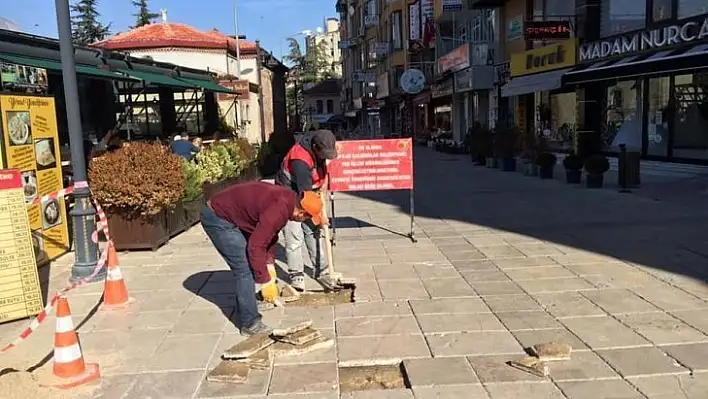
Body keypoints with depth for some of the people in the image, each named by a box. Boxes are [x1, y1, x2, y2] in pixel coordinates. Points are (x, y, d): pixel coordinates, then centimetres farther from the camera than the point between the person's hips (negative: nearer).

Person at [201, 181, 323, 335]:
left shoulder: (288, 199, 0)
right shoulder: (278, 211, -30)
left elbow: (270, 235, 13)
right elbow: (255, 246, -28)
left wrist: (269, 265, 8)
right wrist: (265, 282, -20)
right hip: (217, 219, -10)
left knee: (248, 267, 16)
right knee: (244, 269, -11)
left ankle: (244, 316, 29)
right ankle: (250, 324, -2)